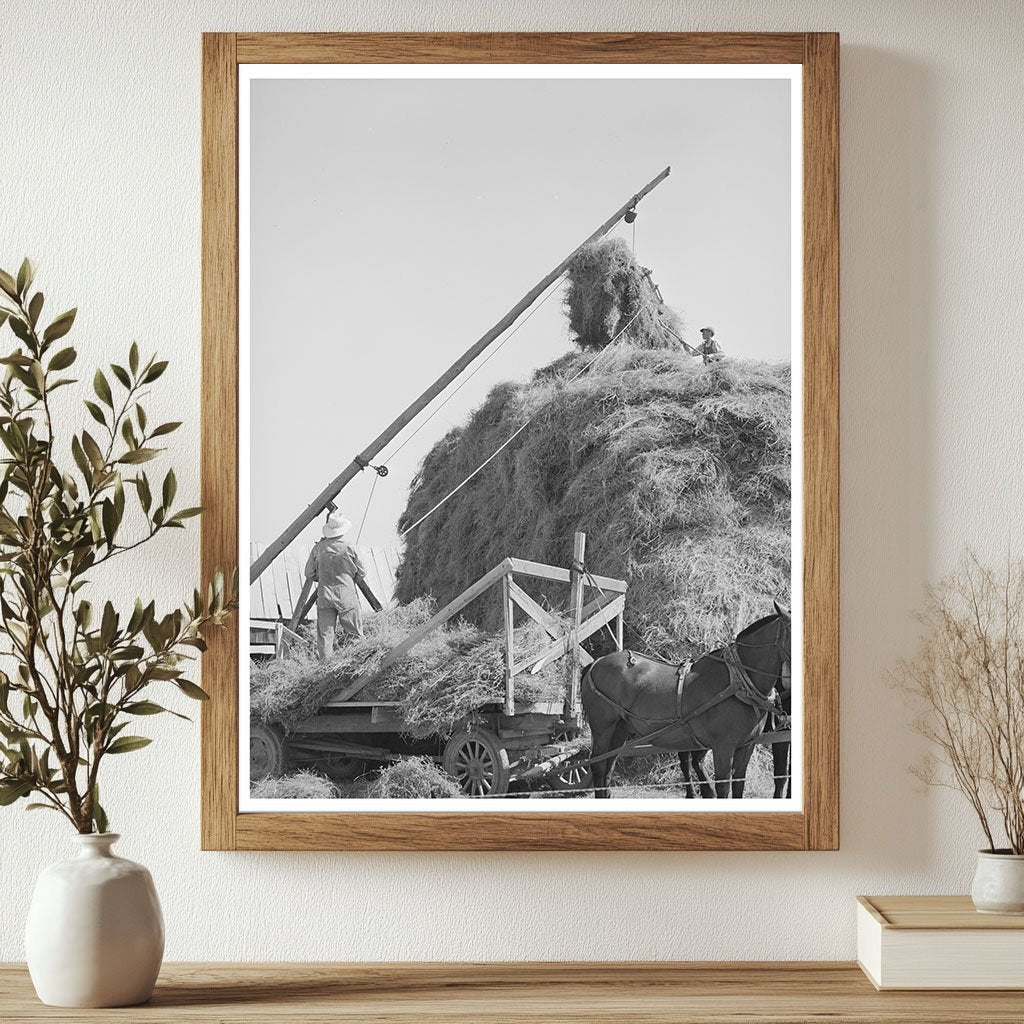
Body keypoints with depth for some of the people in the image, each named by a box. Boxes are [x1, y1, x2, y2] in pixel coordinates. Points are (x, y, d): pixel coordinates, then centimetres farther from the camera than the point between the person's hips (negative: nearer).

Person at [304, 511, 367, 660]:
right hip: (346, 596, -2)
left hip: (324, 596, 2)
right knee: (354, 635, 5)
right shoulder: (349, 548, -9)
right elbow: (362, 572, 1)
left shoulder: (318, 548, -3)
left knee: (325, 634, 5)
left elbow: (309, 574, 4)